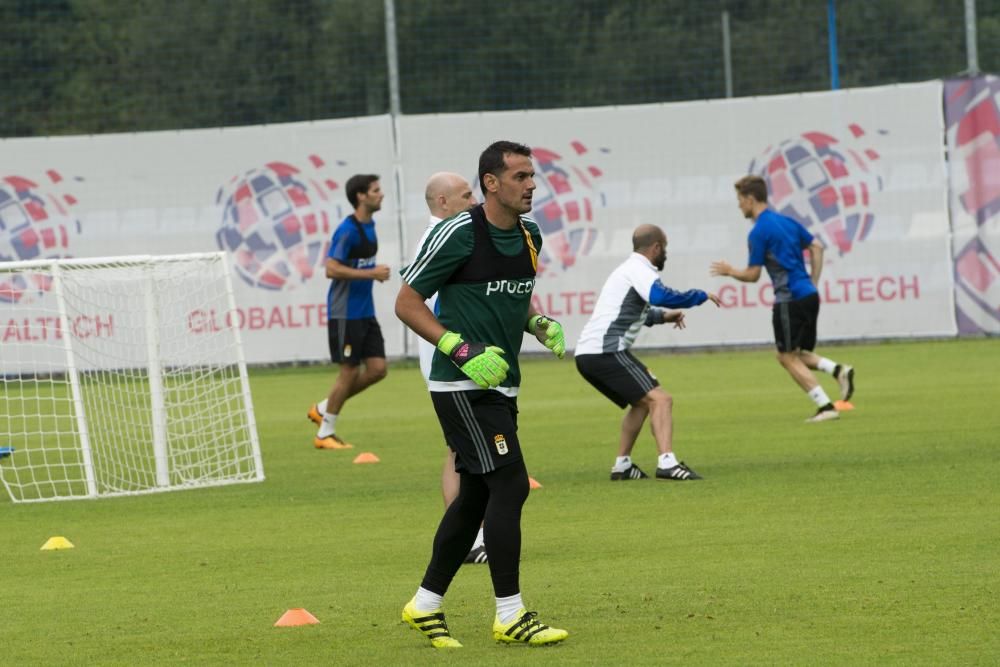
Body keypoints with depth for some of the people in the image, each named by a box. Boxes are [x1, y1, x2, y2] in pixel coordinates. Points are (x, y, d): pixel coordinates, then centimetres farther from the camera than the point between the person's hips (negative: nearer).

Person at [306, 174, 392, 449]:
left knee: (377, 368, 4)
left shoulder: (368, 227, 12)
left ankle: (323, 409, 17)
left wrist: (376, 273, 9)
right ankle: (325, 434, 9)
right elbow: (332, 269, -23)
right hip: (345, 313, -9)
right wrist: (370, 273, -22)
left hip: (365, 312, 9)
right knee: (350, 371, -4)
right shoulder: (348, 230, -16)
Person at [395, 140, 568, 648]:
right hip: (461, 385, -9)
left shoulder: (529, 237, 9)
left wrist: (540, 325, 5)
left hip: (499, 385, 9)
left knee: (476, 495, 12)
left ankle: (426, 604, 24)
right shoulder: (457, 234, -14)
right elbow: (407, 303, -10)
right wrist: (461, 349, -19)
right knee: (509, 484, -13)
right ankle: (509, 616, -9)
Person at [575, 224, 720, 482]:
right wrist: (701, 296, -14)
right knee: (660, 400, -15)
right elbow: (661, 296, -25)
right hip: (607, 351, -10)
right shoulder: (639, 269, -5)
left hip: (586, 353, 10)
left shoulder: (629, 268, 26)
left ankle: (622, 465, 25)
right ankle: (667, 463, -30)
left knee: (642, 402, 25)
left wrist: (662, 316, 32)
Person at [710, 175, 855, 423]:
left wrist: (729, 271, 11)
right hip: (808, 295, 9)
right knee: (797, 353, 19)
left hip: (790, 299, -9)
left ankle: (825, 407, -7)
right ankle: (838, 370, -4)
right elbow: (817, 247, 17)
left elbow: (752, 275, -8)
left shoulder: (759, 232, -10)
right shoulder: (786, 221, 14)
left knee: (788, 357, 0)